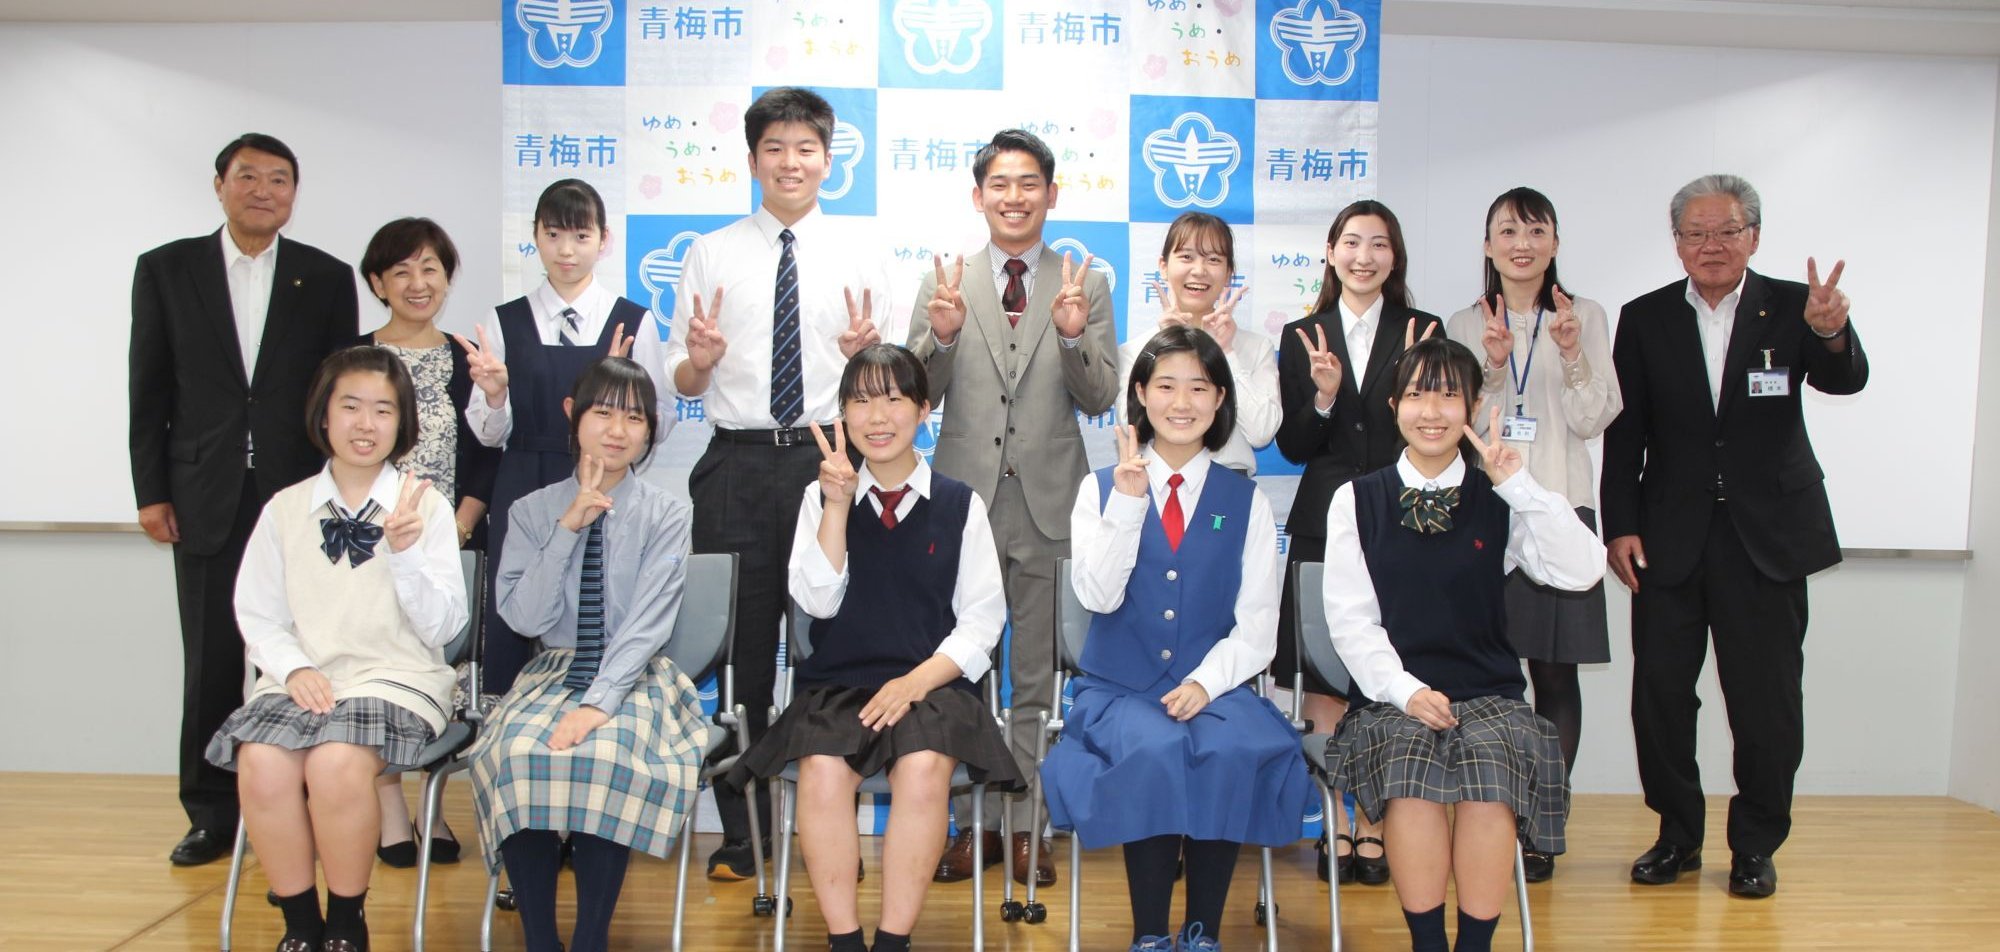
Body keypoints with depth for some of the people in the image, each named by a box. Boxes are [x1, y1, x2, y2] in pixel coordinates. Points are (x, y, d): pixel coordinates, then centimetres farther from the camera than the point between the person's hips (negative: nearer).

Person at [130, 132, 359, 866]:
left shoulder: (328, 279, 6)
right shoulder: (165, 270, 7)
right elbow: (149, 391, 6)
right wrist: (151, 491, 1)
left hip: (300, 495, 0)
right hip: (206, 497, 1)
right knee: (210, 661, 5)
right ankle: (211, 813, 16)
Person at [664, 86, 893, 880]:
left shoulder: (858, 255, 9)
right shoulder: (711, 254, 9)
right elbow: (683, 383, 8)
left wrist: (861, 353, -13)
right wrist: (700, 358, -13)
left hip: (828, 457, 0)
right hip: (737, 464, 0)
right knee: (738, 645, 4)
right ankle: (741, 830, 17)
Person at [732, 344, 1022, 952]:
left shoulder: (960, 504, 6)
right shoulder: (820, 497, 10)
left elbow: (982, 618, 3)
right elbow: (818, 601, -1)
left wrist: (918, 680, -12)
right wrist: (838, 506, -10)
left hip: (932, 682, -1)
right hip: (836, 683, 1)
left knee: (924, 766, -32)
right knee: (822, 767, -30)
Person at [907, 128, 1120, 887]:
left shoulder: (1086, 285, 3)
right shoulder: (944, 284, 4)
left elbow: (1100, 400, -3)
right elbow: (916, 395, 1)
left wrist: (1073, 337, -20)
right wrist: (940, 337, -17)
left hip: (1047, 504, 0)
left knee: (1036, 677, 9)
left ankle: (1026, 825, 21)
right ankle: (975, 820, 23)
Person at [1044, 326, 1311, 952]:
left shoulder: (1245, 499, 8)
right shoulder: (1101, 488, 7)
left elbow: (1258, 625, 2)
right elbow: (1098, 596, -8)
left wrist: (1206, 681, -15)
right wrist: (1128, 501, -17)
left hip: (1215, 685, 1)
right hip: (1120, 689, -1)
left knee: (1234, 750, -32)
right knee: (1155, 748, -34)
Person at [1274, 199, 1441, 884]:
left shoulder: (1421, 334, 6)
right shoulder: (1303, 338, 8)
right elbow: (1293, 448, 4)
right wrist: (1323, 396, -13)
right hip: (1325, 524, 1)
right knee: (1323, 681, 1)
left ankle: (1375, 826, 11)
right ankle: (1337, 824, 12)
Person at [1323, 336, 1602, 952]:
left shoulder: (1499, 503, 8)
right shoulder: (1357, 501, 7)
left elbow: (1582, 572, -7)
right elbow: (1349, 618, 1)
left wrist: (1519, 484, -12)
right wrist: (1405, 690, -14)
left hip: (1488, 693, 1)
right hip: (1393, 694, 0)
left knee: (1491, 777, -31)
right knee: (1410, 775, -32)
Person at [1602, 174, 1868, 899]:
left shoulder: (1791, 308, 0)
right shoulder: (1645, 319, 3)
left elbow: (1844, 381, -15)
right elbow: (1624, 434, 3)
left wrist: (1832, 334, -37)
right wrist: (1621, 526, -3)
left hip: (1767, 535, -1)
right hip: (1671, 536, 1)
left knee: (1766, 699, 5)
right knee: (1659, 691, 6)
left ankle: (1756, 845, 21)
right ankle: (1678, 835, 22)